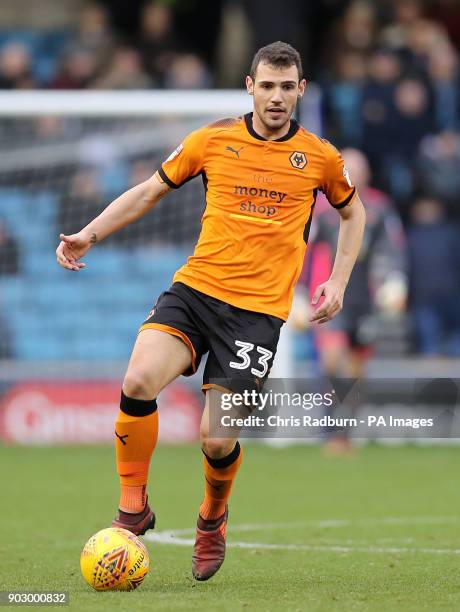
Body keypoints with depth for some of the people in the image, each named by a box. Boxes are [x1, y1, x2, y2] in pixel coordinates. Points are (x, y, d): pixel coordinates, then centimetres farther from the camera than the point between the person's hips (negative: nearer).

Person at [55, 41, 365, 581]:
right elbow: (150, 191, 16)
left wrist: (337, 283, 11)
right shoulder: (212, 141, 5)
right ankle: (132, 509, -7)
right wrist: (90, 234, 5)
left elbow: (352, 212, 23)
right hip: (194, 290, 1)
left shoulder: (320, 157, 5)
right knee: (139, 381, -27)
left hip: (259, 309, -1)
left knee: (216, 440, -10)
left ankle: (212, 520, 25)